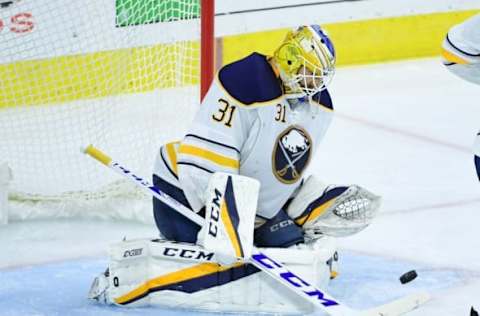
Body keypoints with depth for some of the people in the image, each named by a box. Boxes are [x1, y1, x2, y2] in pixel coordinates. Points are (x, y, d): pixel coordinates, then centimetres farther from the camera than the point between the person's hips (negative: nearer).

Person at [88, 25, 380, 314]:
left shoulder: (319, 105, 1)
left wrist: (320, 211, -1)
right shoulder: (243, 85, -26)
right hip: (188, 192, -8)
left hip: (257, 205, 8)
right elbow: (205, 165, -29)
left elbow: (292, 171, 13)